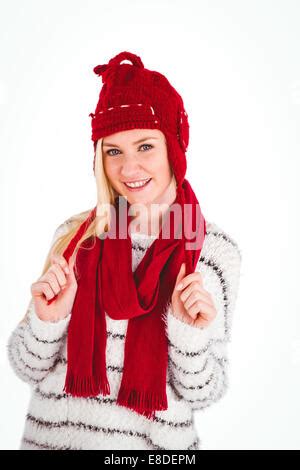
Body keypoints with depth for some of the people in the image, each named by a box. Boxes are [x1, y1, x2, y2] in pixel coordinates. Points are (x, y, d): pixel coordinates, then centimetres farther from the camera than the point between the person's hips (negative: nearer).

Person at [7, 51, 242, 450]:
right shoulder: (76, 235, -10)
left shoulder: (217, 251, -13)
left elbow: (202, 393, -7)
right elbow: (29, 369, -3)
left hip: (153, 440, -1)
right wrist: (47, 320, -21)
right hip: (52, 433, 2)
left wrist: (189, 333, -23)